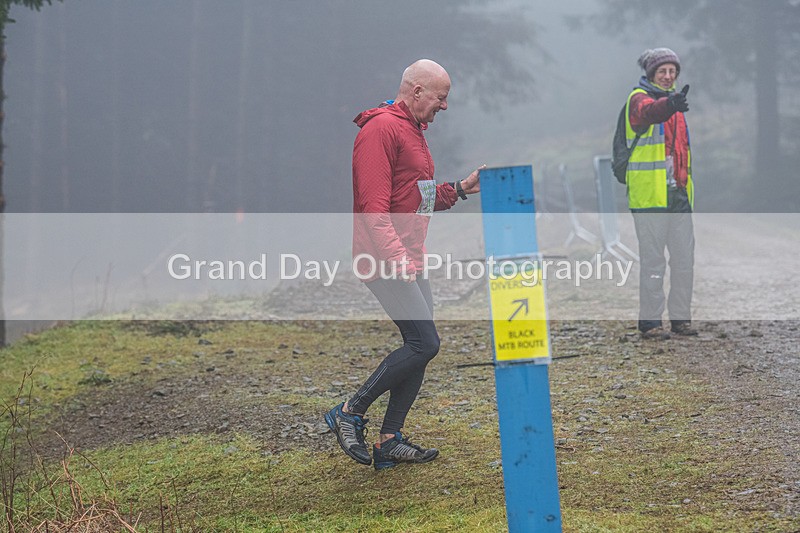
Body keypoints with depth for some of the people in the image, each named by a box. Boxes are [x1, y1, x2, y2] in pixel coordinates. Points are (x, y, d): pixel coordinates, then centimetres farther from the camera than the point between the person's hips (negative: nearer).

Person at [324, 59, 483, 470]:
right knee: (424, 342, -14)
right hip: (385, 262, -10)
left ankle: (390, 441, 13)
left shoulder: (412, 132, 21)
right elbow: (374, 205, -21)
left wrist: (460, 189, 16)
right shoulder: (382, 129, -13)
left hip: (409, 262, 10)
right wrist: (397, 258, -27)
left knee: (421, 346, 8)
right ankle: (350, 413, -4)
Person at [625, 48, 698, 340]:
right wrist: (670, 104, -53)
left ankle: (680, 316, 17)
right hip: (649, 193, -7)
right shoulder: (639, 98, -5)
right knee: (653, 259, -6)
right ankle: (650, 322, 0)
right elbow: (649, 111, -31)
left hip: (678, 193, 7)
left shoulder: (672, 101, 20)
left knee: (684, 257, 7)